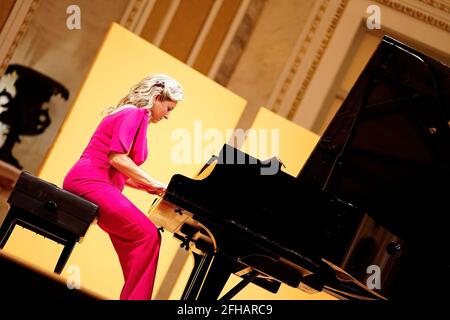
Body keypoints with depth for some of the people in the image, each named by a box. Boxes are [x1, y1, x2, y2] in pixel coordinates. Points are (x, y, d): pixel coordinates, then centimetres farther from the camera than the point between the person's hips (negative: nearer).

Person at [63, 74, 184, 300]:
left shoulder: (130, 115, 23)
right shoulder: (136, 114, -6)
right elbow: (117, 157, -19)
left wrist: (149, 188, 13)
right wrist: (153, 183, -11)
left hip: (95, 183, 11)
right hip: (91, 182, -11)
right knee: (148, 235, -19)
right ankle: (136, 296, -19)